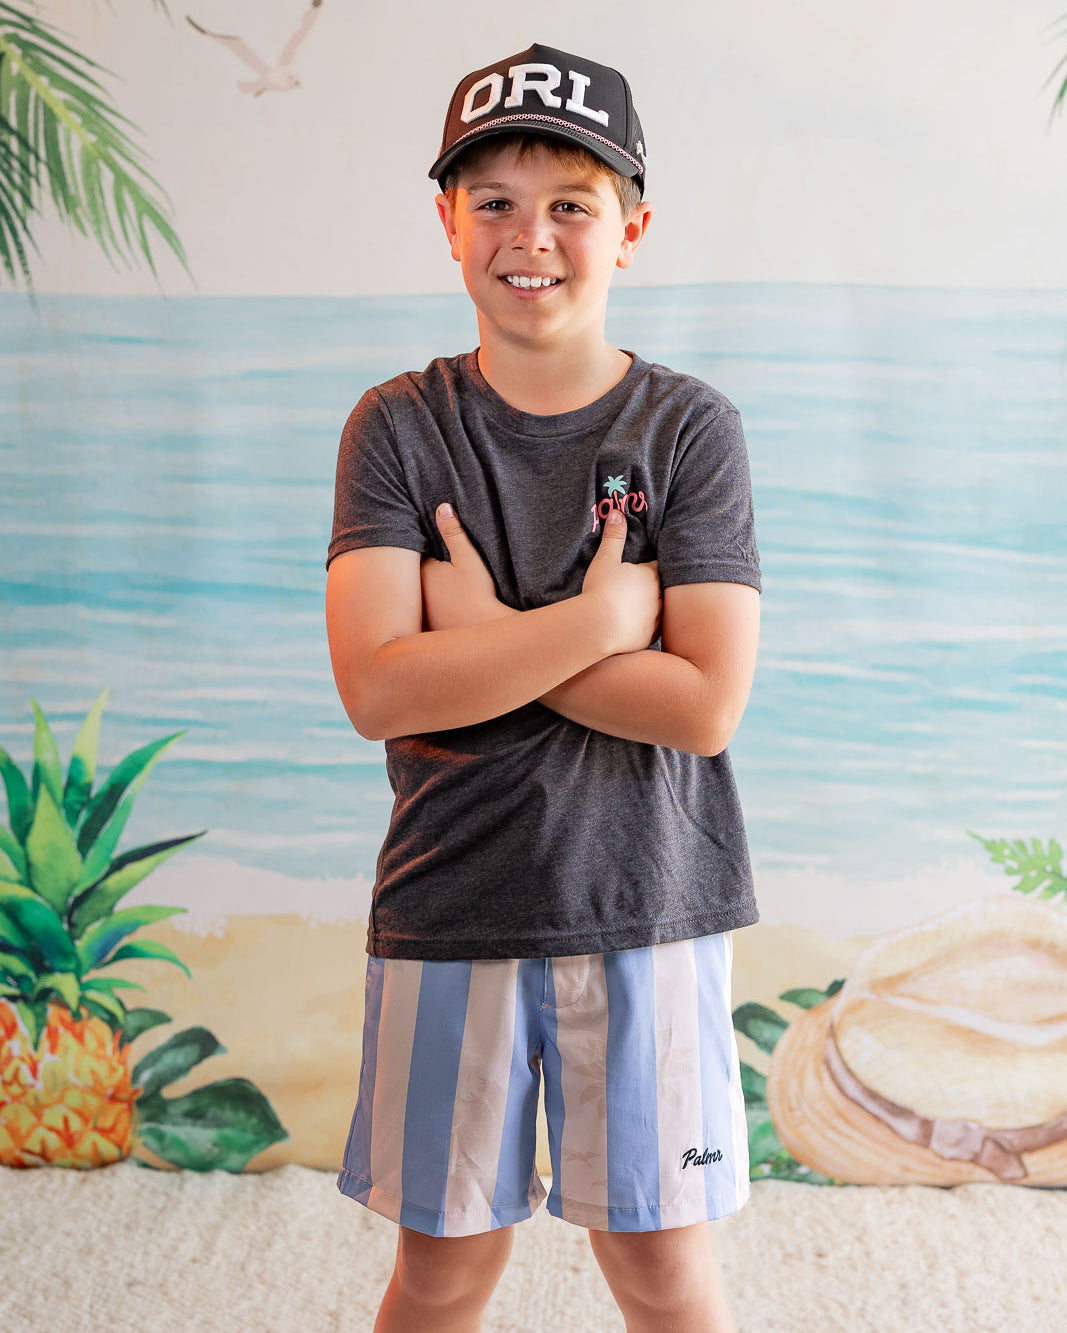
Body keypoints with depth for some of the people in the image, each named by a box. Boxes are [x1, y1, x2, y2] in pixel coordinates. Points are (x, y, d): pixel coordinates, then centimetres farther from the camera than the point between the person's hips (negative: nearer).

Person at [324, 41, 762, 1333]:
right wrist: (600, 614, -17)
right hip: (448, 908, 1)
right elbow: (376, 689, -14)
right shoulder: (399, 427, -1)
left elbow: (706, 704, -14)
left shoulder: (689, 427, -3)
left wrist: (483, 636, -14)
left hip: (645, 909, 0)